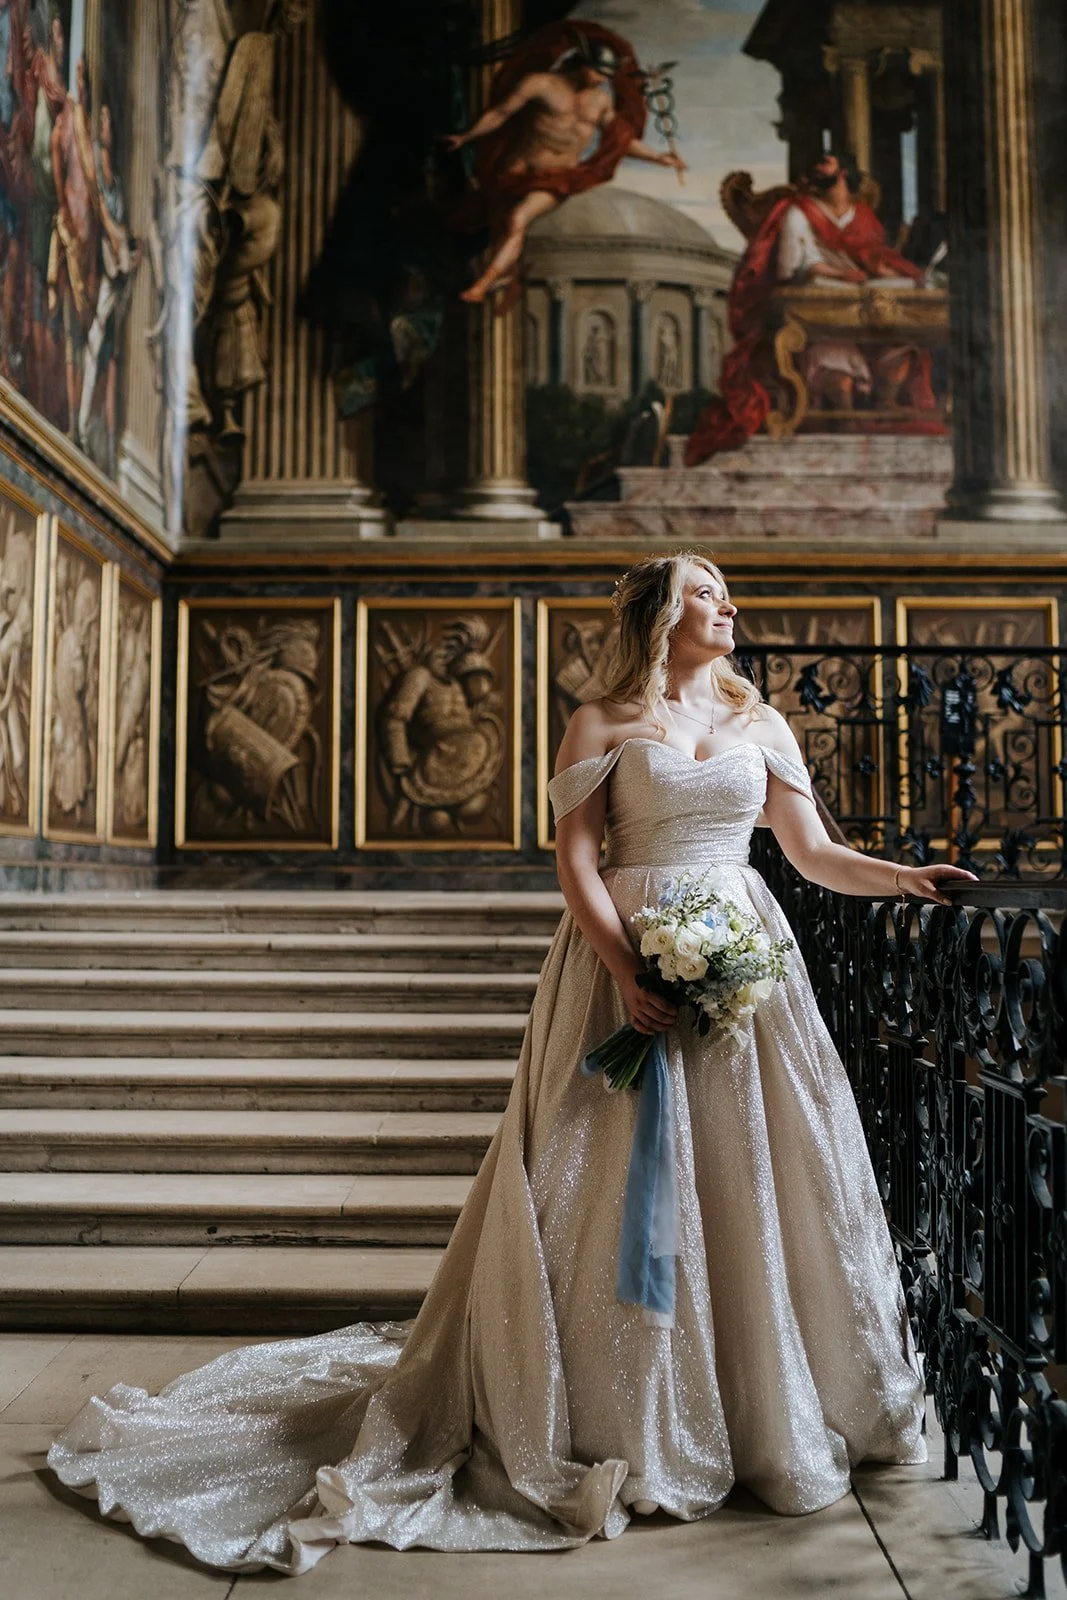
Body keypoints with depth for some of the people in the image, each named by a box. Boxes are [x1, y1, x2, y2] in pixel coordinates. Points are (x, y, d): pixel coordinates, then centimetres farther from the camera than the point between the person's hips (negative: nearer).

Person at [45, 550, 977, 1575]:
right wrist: (633, 978, -17)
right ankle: (611, 1425, 17)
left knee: (751, 1178, 7)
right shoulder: (602, 723, 1)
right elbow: (575, 865, -7)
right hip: (626, 968, -4)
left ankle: (776, 1414, 26)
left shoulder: (761, 724, 13)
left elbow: (814, 854, 13)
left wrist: (907, 878, -2)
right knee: (620, 1191, 0)